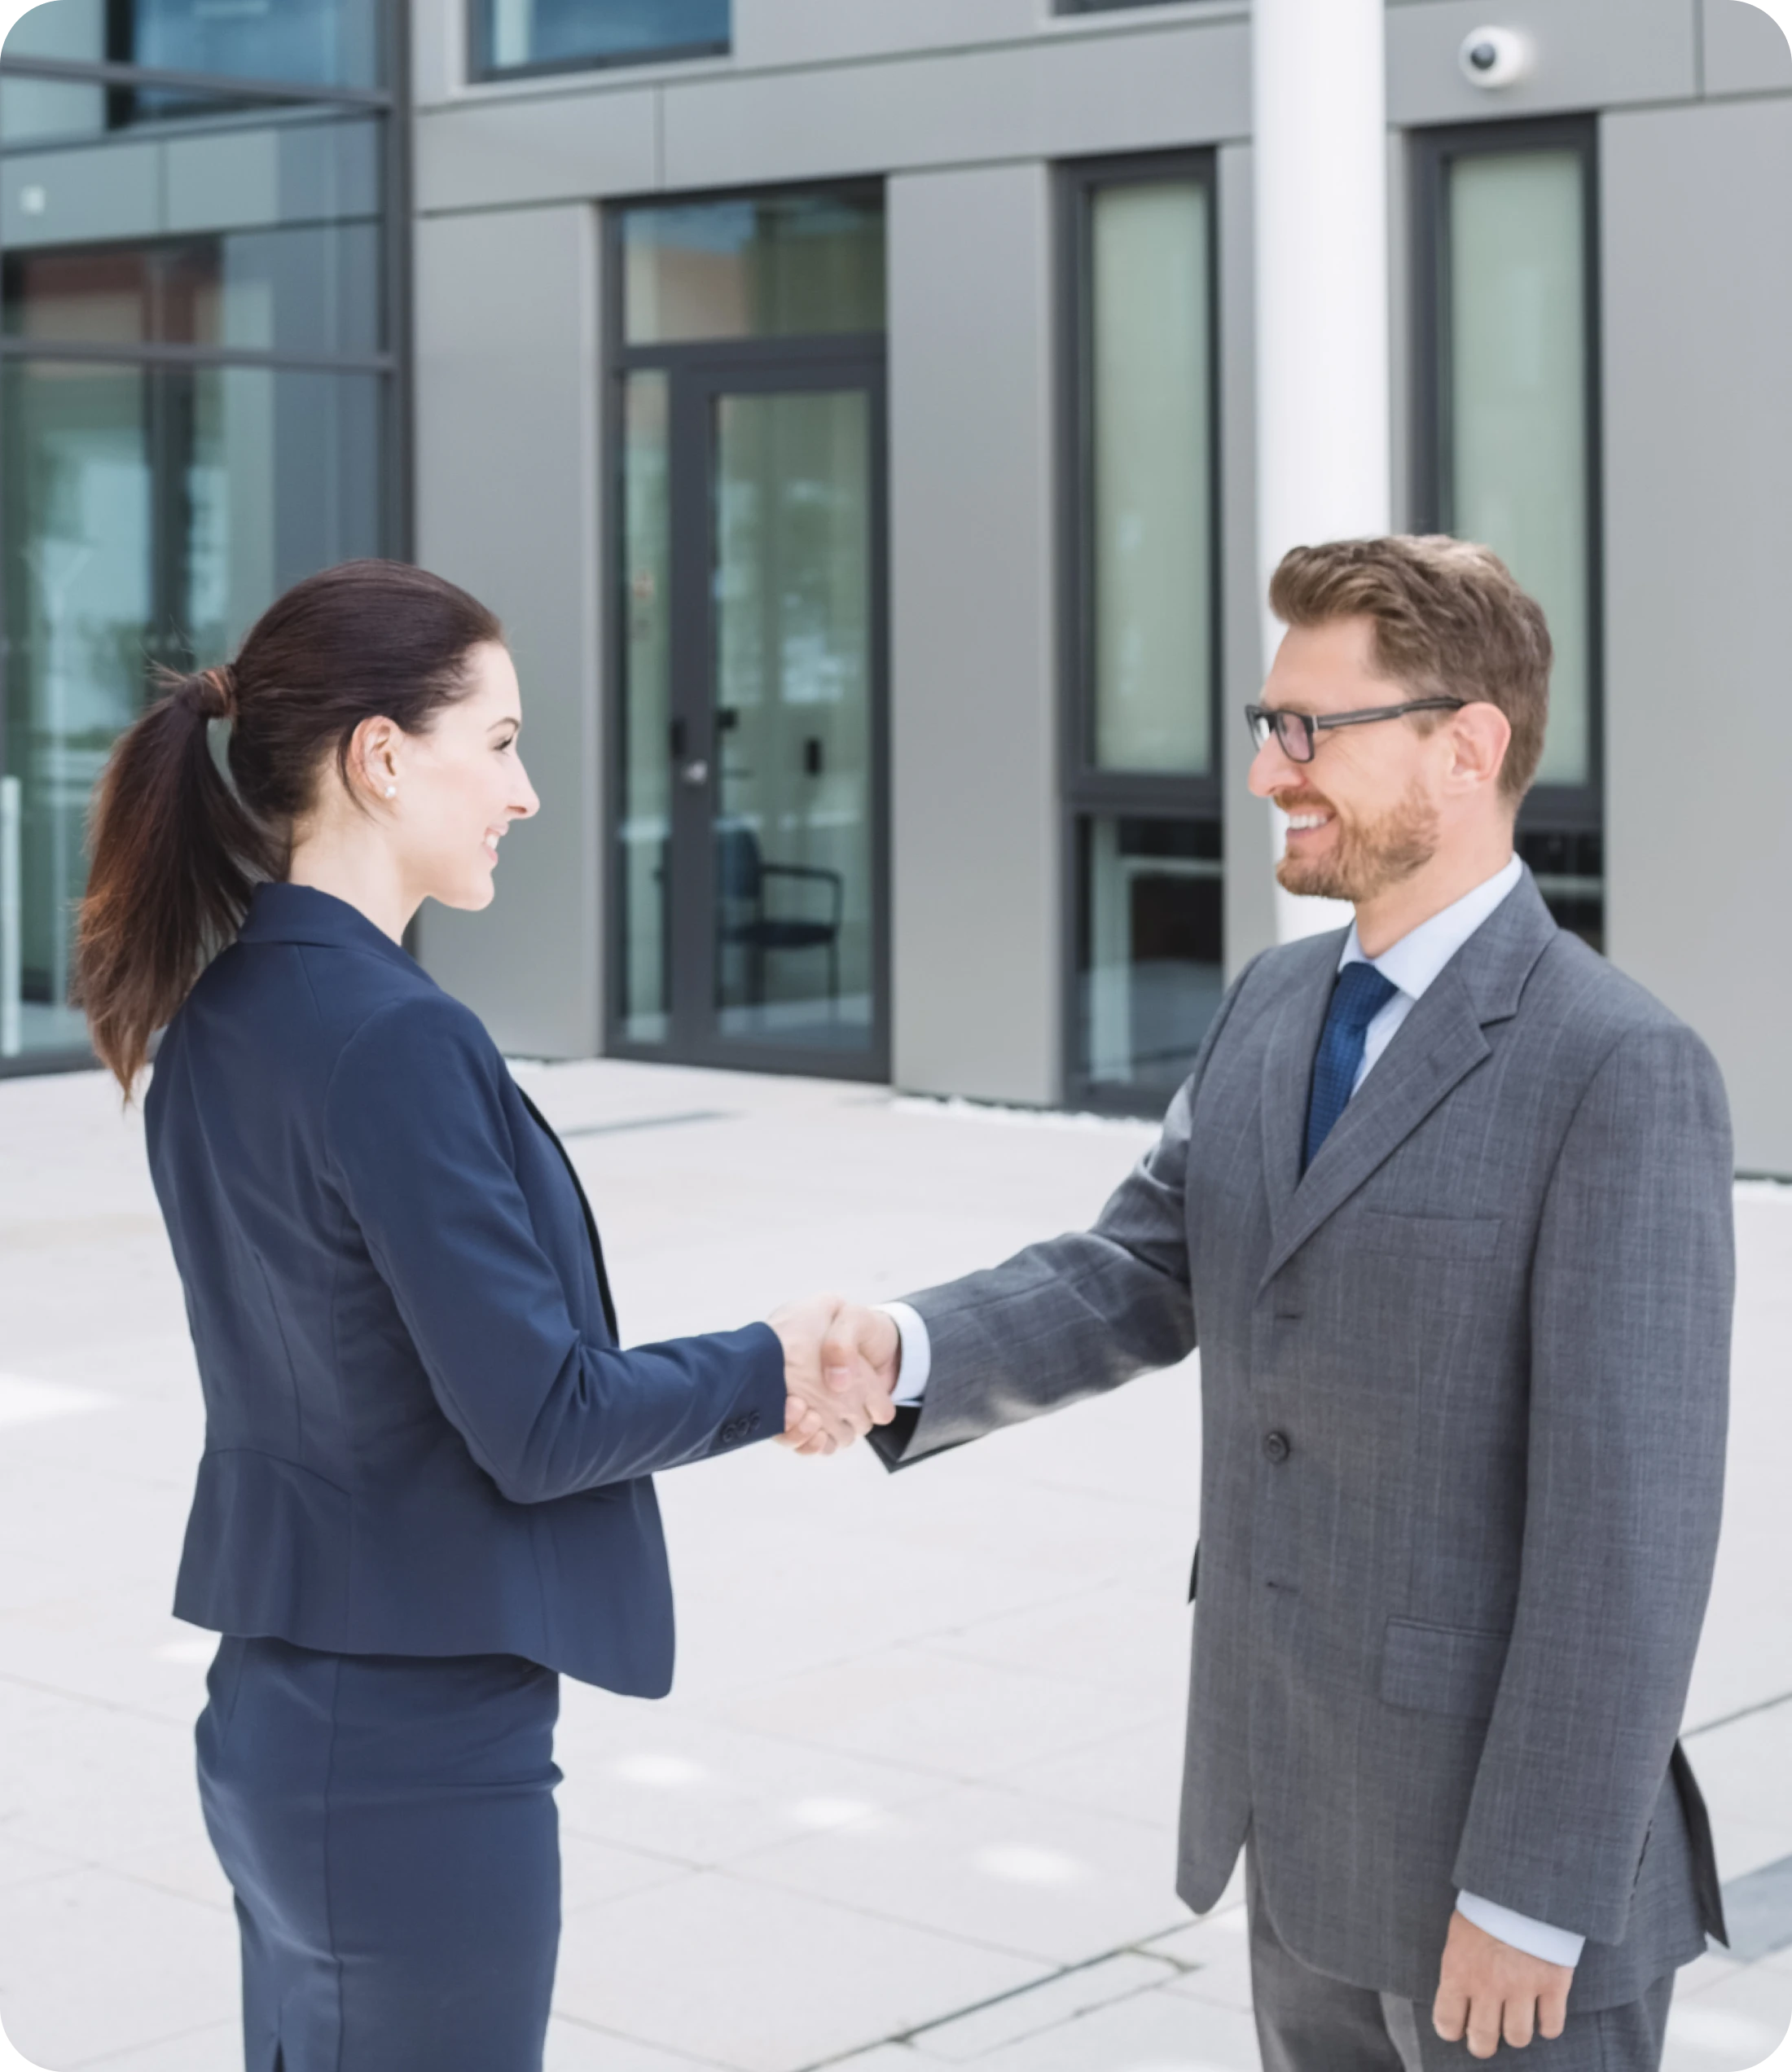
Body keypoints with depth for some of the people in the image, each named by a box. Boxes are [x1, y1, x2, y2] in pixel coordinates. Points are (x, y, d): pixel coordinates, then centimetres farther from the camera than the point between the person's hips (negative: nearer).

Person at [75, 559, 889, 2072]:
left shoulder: (222, 1018, 6)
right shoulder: (392, 1040, -21)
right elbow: (538, 1425, -19)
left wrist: (727, 1379, 6)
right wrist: (764, 1373, -2)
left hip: (279, 1718, 9)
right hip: (417, 1761, -9)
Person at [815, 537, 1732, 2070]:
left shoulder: (1622, 1072, -19)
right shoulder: (1276, 1007, 7)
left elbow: (1630, 1517, -21)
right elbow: (1138, 1280, 3)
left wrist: (1536, 1895, -20)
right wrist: (908, 1352, -17)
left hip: (1506, 1838, -7)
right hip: (1309, 1823, 8)